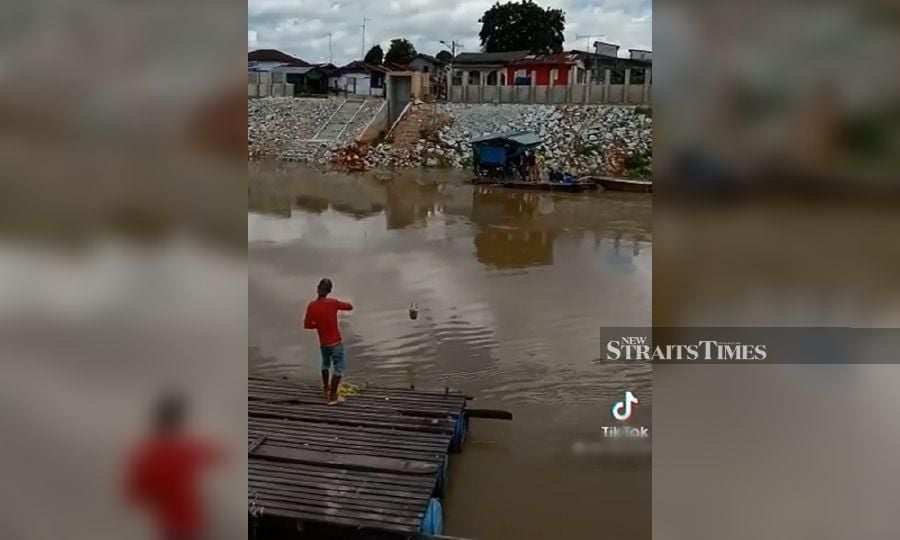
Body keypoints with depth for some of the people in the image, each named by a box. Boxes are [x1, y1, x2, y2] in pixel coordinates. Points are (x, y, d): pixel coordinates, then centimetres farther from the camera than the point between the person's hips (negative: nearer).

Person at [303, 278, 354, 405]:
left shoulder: (311, 306, -7)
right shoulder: (333, 302, -18)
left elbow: (306, 325, -1)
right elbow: (350, 307, -6)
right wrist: (340, 304, 12)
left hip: (323, 343, 5)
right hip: (335, 343, -5)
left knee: (325, 364, 28)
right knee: (338, 368, 4)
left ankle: (325, 387, 45)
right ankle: (332, 396, 3)